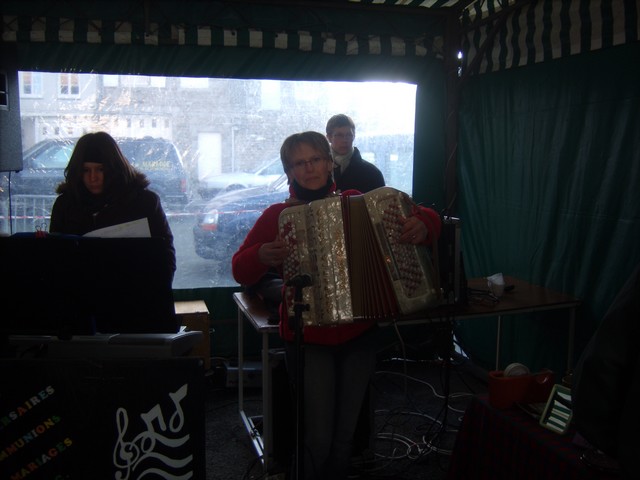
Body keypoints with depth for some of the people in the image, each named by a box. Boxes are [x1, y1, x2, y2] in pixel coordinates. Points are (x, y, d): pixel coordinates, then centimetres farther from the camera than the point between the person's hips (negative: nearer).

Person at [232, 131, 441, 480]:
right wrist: (262, 257, -24)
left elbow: (427, 216, 2)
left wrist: (423, 227, -22)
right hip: (308, 339, -2)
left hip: (359, 335, 2)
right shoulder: (278, 215, -5)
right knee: (318, 439, -1)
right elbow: (241, 270, -2)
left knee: (346, 434, 13)